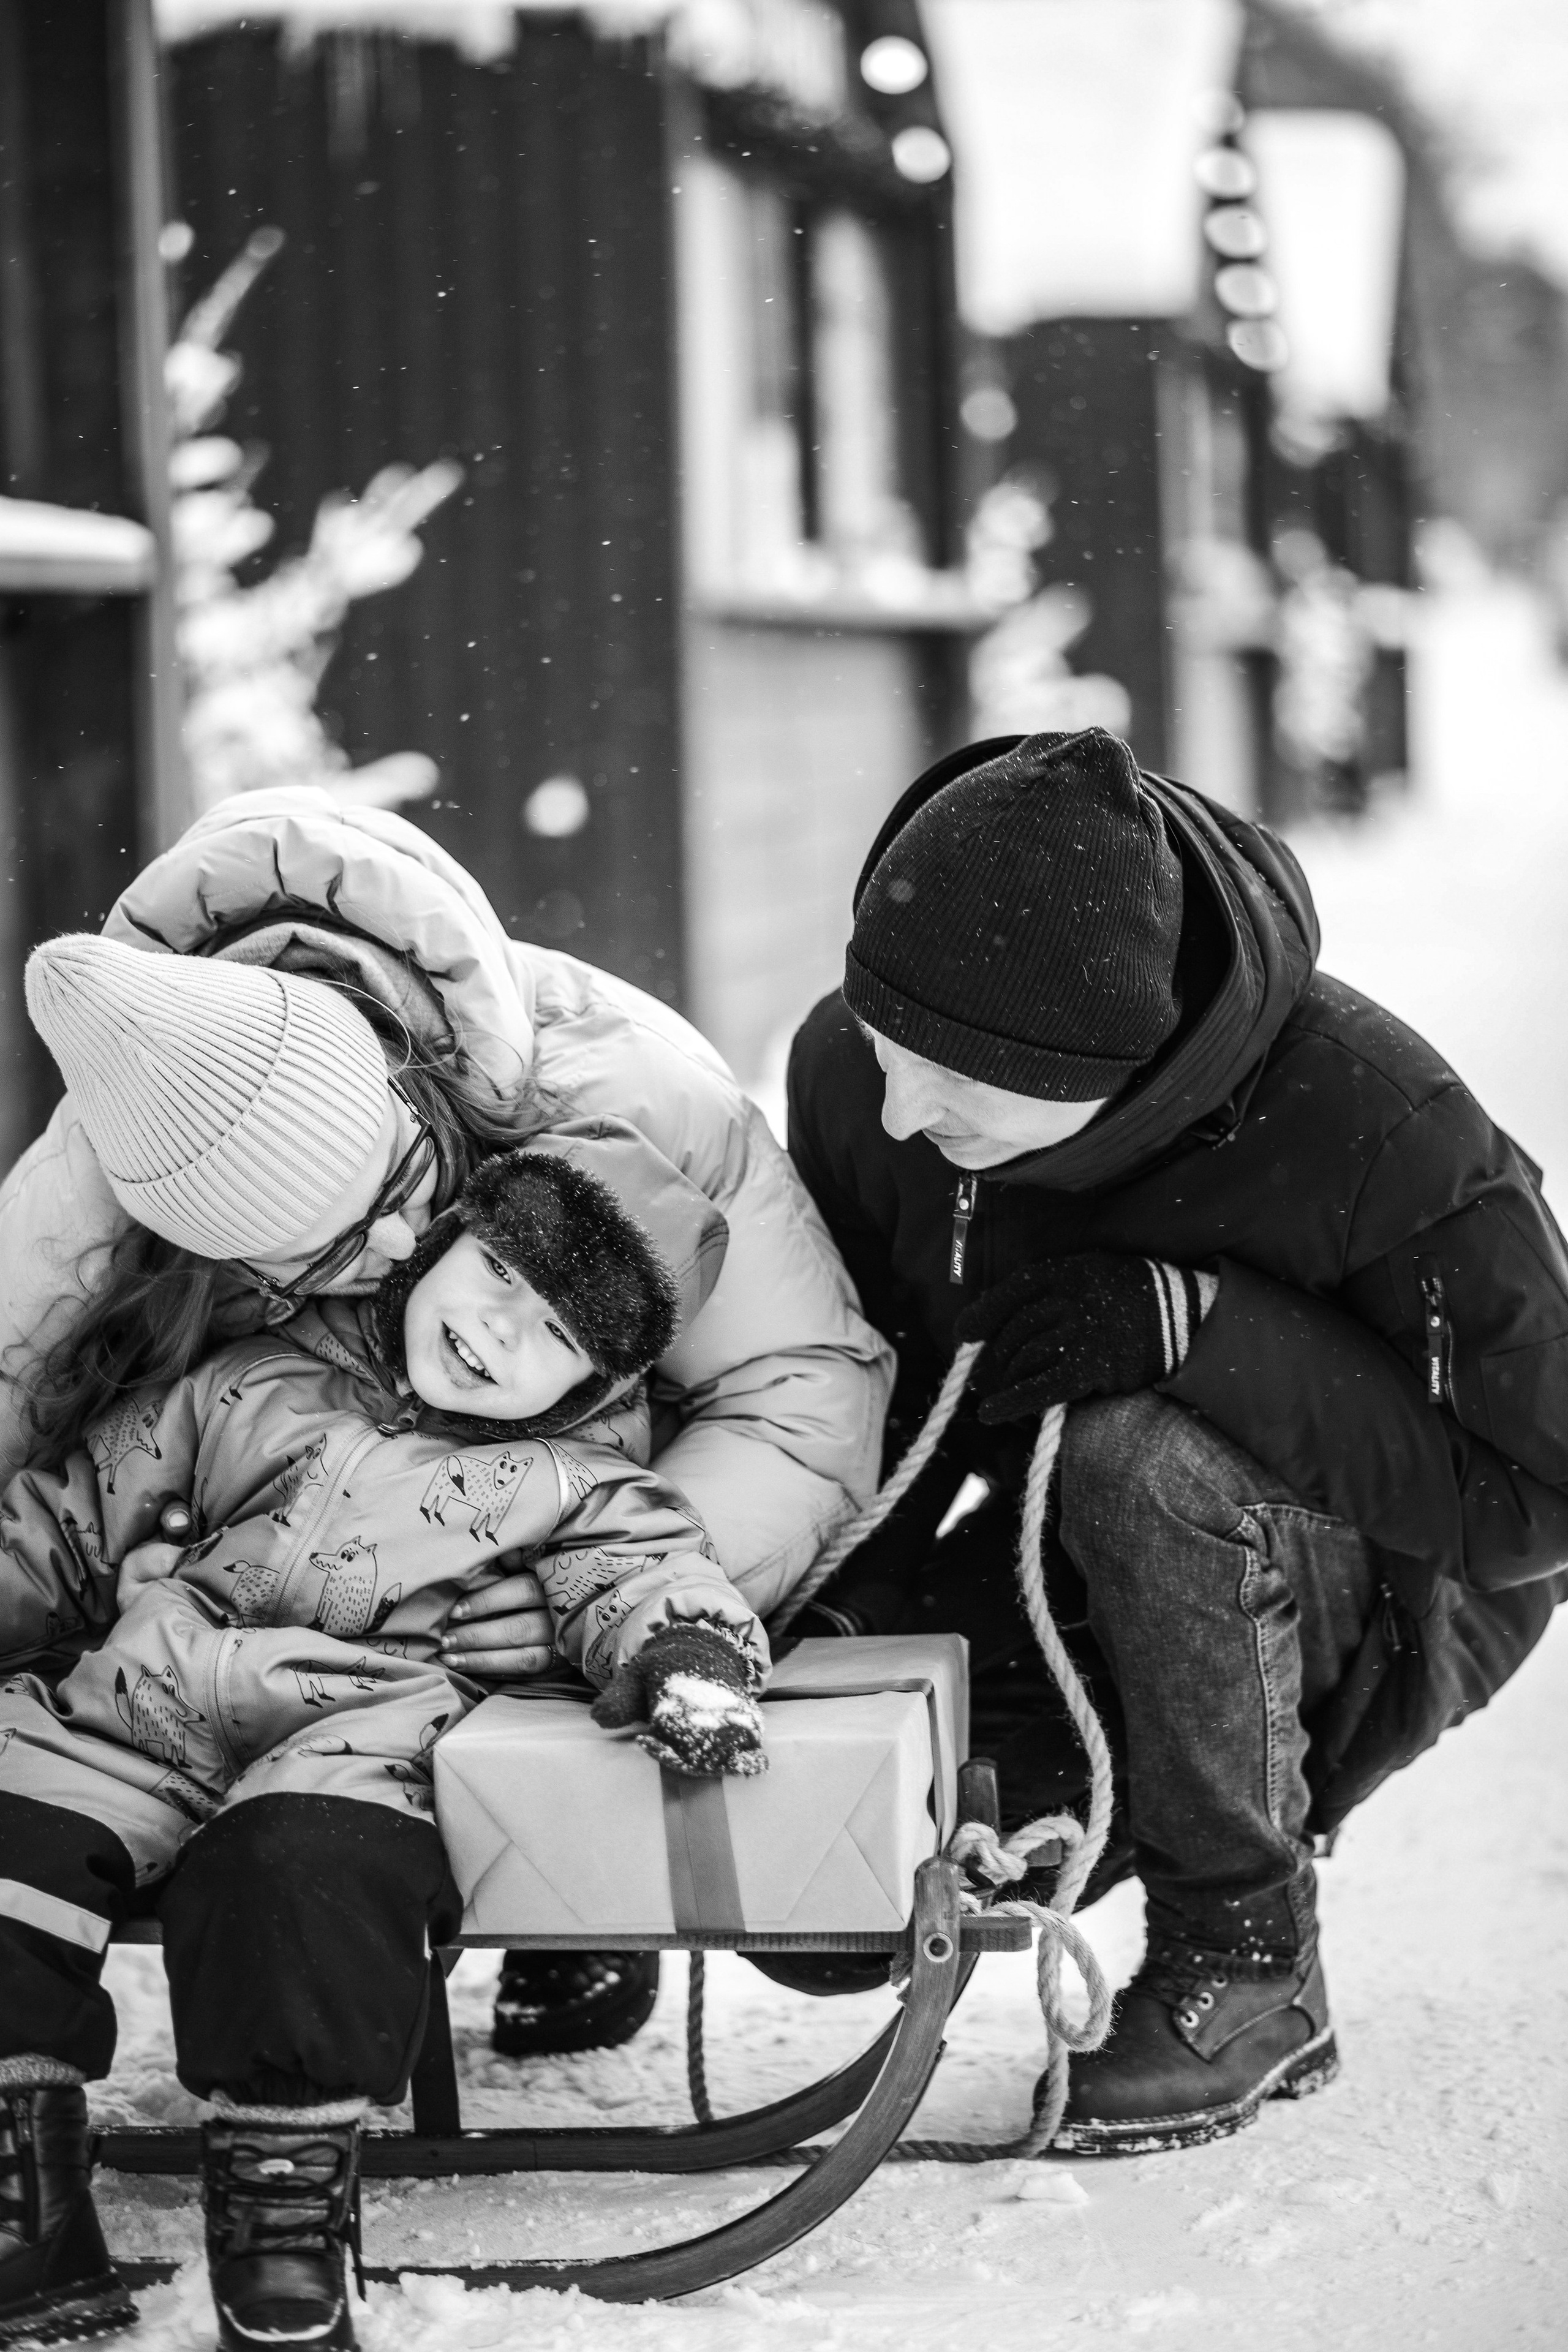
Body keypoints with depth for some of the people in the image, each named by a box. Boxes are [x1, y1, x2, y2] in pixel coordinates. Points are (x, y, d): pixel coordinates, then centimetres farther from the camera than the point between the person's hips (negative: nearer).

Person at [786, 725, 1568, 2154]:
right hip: (1079, 1601, 5)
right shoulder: (855, 1075, -15)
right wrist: (821, 1607, -16)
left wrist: (1199, 1326, -35)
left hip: (1386, 1609, -5)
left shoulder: (1367, 1124, -31)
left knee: (1137, 1454, -37)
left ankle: (1250, 1959, -16)